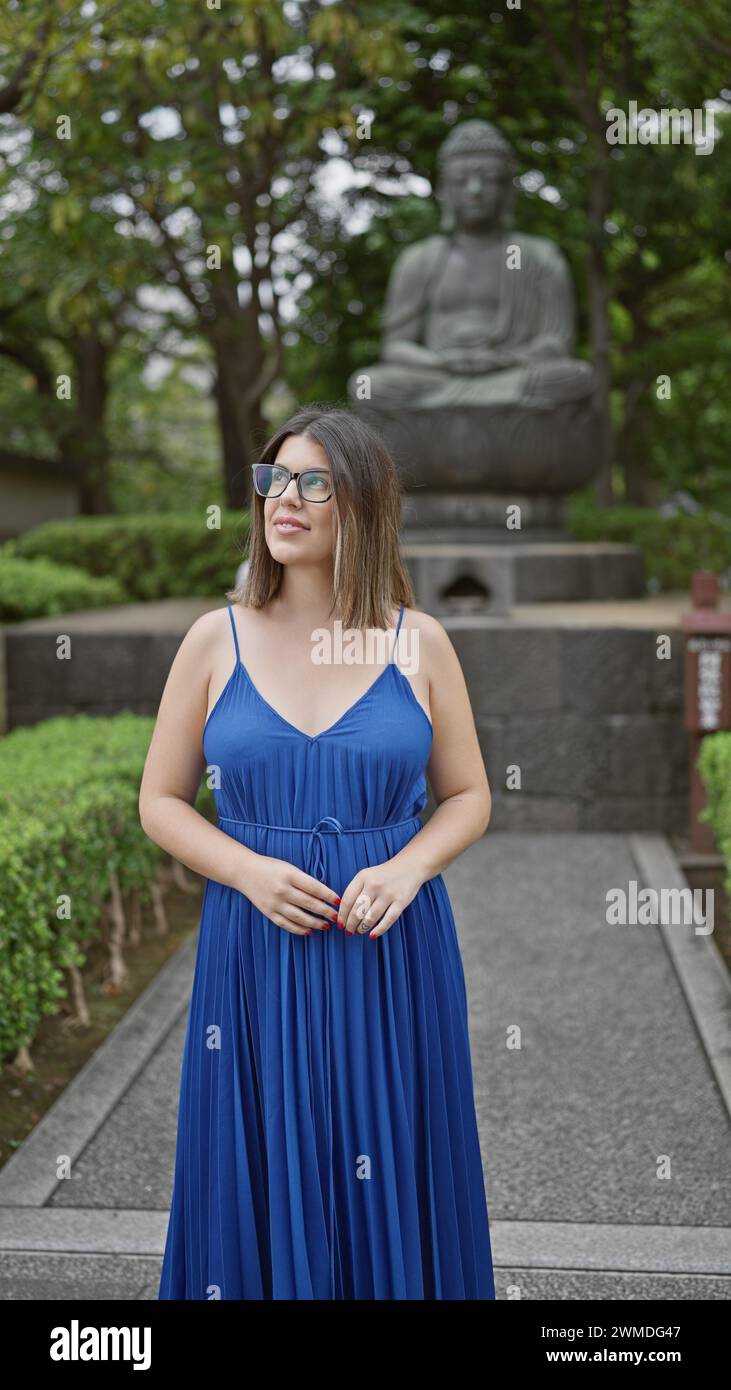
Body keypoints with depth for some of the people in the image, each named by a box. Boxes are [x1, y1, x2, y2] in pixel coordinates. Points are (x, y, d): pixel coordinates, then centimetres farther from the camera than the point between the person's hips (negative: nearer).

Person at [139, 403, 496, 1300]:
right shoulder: (217, 639, 1)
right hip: (257, 948, 0)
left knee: (390, 1178, 8)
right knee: (263, 1176, 8)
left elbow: (468, 795, 7)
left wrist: (407, 869, -13)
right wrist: (250, 871, -14)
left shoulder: (419, 643, 0)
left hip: (392, 949, 0)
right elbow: (161, 802, 4)